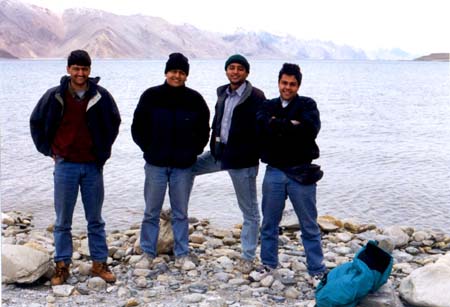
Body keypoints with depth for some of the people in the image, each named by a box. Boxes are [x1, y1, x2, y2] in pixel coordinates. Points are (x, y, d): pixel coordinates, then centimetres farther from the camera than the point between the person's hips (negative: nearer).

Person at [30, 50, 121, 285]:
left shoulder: (101, 96, -3)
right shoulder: (55, 96, -3)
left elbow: (114, 122, 14)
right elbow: (36, 123, 11)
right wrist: (48, 150, 6)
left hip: (93, 166, 1)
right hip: (65, 166, 0)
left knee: (95, 219, 9)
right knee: (63, 221, 6)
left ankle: (99, 264, 19)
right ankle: (62, 266, 16)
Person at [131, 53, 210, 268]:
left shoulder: (195, 99, -1)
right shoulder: (151, 96, -3)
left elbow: (204, 131, 8)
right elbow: (137, 128, 4)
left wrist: (193, 152, 0)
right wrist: (149, 150, -1)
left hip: (183, 166, 0)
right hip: (155, 165, 0)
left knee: (180, 213, 9)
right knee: (151, 212, 8)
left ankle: (182, 254, 19)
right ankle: (148, 253, 20)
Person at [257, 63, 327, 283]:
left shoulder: (307, 105, 2)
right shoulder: (268, 106, 10)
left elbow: (311, 128, -18)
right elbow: (264, 125, -12)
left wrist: (278, 125, -14)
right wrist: (292, 125, -16)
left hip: (301, 173, -3)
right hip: (274, 172, 3)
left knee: (309, 226, 4)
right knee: (269, 224, 13)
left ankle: (317, 271, 11)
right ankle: (268, 265, 27)